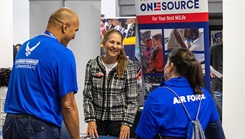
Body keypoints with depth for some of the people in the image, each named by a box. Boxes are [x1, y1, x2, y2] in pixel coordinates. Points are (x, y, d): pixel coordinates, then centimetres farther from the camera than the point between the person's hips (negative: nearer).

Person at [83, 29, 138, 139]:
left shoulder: (128, 66, -5)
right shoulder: (92, 65, 0)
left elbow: (132, 99, -5)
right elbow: (87, 96, 2)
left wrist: (127, 123, -12)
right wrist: (90, 120, -6)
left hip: (119, 120, -1)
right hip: (97, 119, 2)